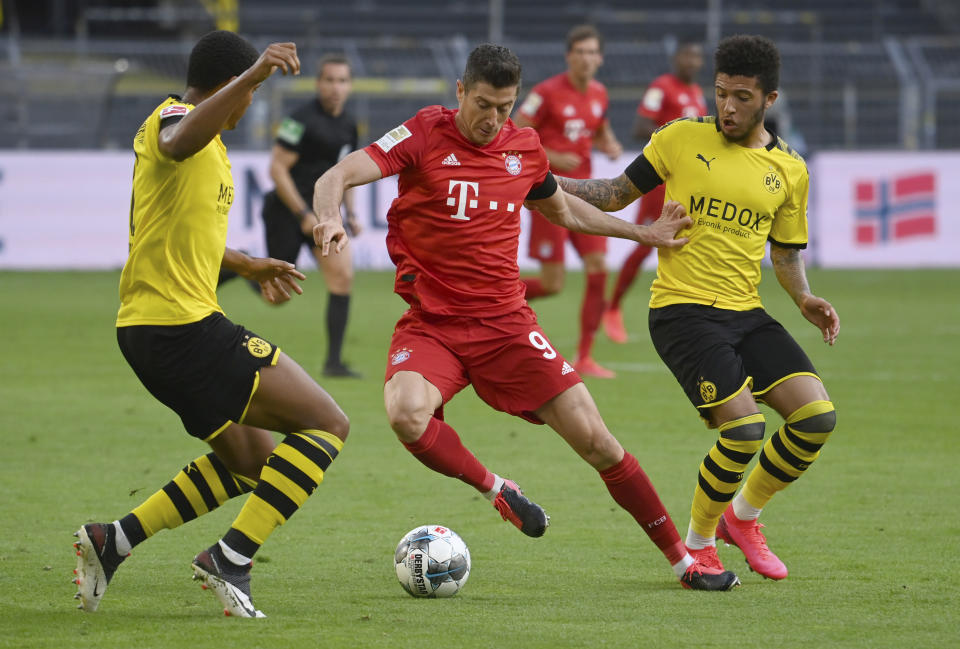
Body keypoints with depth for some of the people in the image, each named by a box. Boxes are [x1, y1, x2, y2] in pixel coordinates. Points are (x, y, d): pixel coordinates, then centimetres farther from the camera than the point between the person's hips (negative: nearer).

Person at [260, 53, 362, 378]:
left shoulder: (348, 124, 8)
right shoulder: (303, 120, -16)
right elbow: (277, 168, -18)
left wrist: (350, 213, 13)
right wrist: (304, 215, -19)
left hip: (324, 211, 6)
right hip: (288, 212, -6)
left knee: (343, 275, -10)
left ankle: (334, 361, -7)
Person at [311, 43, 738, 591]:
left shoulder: (525, 148, 6)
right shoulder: (425, 136, -7)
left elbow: (563, 211, 28)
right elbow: (335, 179, -15)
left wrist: (644, 233, 26)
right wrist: (331, 218, -37)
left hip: (505, 321, 3)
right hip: (431, 324, -2)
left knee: (595, 440, -4)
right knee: (406, 414, -34)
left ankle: (682, 560, 10)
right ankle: (496, 489, -6)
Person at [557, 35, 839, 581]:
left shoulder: (789, 170, 9)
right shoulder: (683, 139, 0)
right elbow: (619, 193, 10)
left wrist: (804, 298, 1)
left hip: (747, 312, 4)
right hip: (683, 310, -4)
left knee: (817, 416, -11)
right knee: (744, 429, -21)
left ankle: (742, 516, 14)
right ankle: (697, 542, 4)